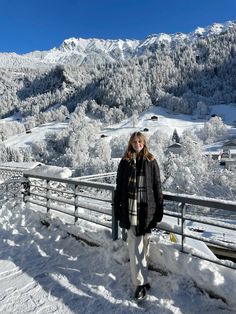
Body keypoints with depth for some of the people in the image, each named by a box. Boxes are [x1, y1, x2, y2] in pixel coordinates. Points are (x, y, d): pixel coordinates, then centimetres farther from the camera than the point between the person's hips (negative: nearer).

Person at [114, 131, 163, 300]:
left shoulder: (151, 161, 2)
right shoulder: (125, 162, 4)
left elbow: (157, 185, 3)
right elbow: (119, 185, 7)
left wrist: (159, 208, 1)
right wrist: (117, 207, 5)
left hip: (147, 207, 0)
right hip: (130, 208, 0)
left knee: (144, 242, 12)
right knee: (134, 244, 2)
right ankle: (141, 282, 13)